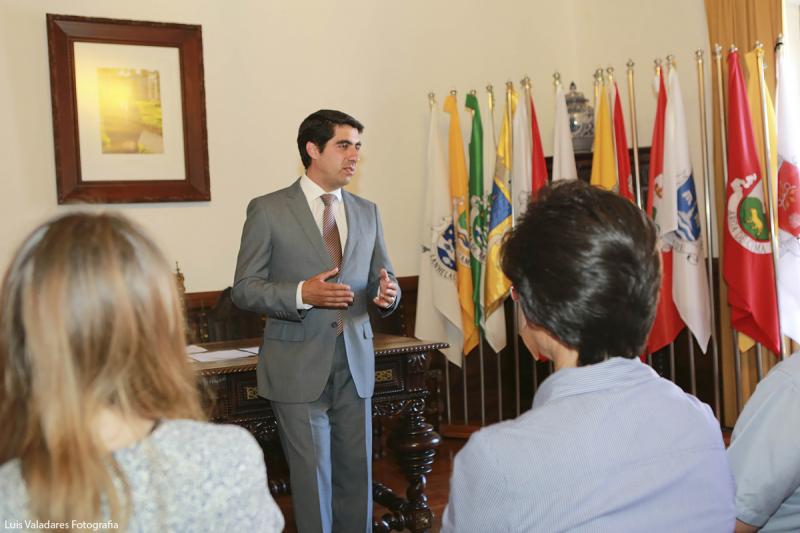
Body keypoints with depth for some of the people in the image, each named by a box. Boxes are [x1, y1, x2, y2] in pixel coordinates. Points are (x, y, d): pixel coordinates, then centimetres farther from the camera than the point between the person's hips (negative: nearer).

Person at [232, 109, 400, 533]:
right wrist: (301, 294, -22)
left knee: (357, 470, 11)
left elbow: (381, 278, 14)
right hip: (299, 367, -4)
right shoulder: (268, 210, -4)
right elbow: (244, 288, -6)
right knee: (313, 476, 5)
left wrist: (386, 292, -11)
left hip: (355, 364, 4)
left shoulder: (367, 213, 10)